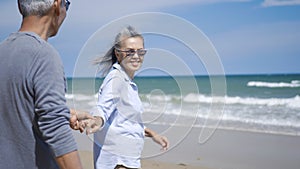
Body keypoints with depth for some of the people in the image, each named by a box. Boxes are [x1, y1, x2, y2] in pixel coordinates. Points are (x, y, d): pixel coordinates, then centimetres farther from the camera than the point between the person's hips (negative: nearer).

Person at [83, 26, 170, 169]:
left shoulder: (129, 82, 15)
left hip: (129, 157, 10)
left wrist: (152, 134, 28)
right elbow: (103, 108, -28)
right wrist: (97, 120, -48)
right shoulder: (115, 78, -14)